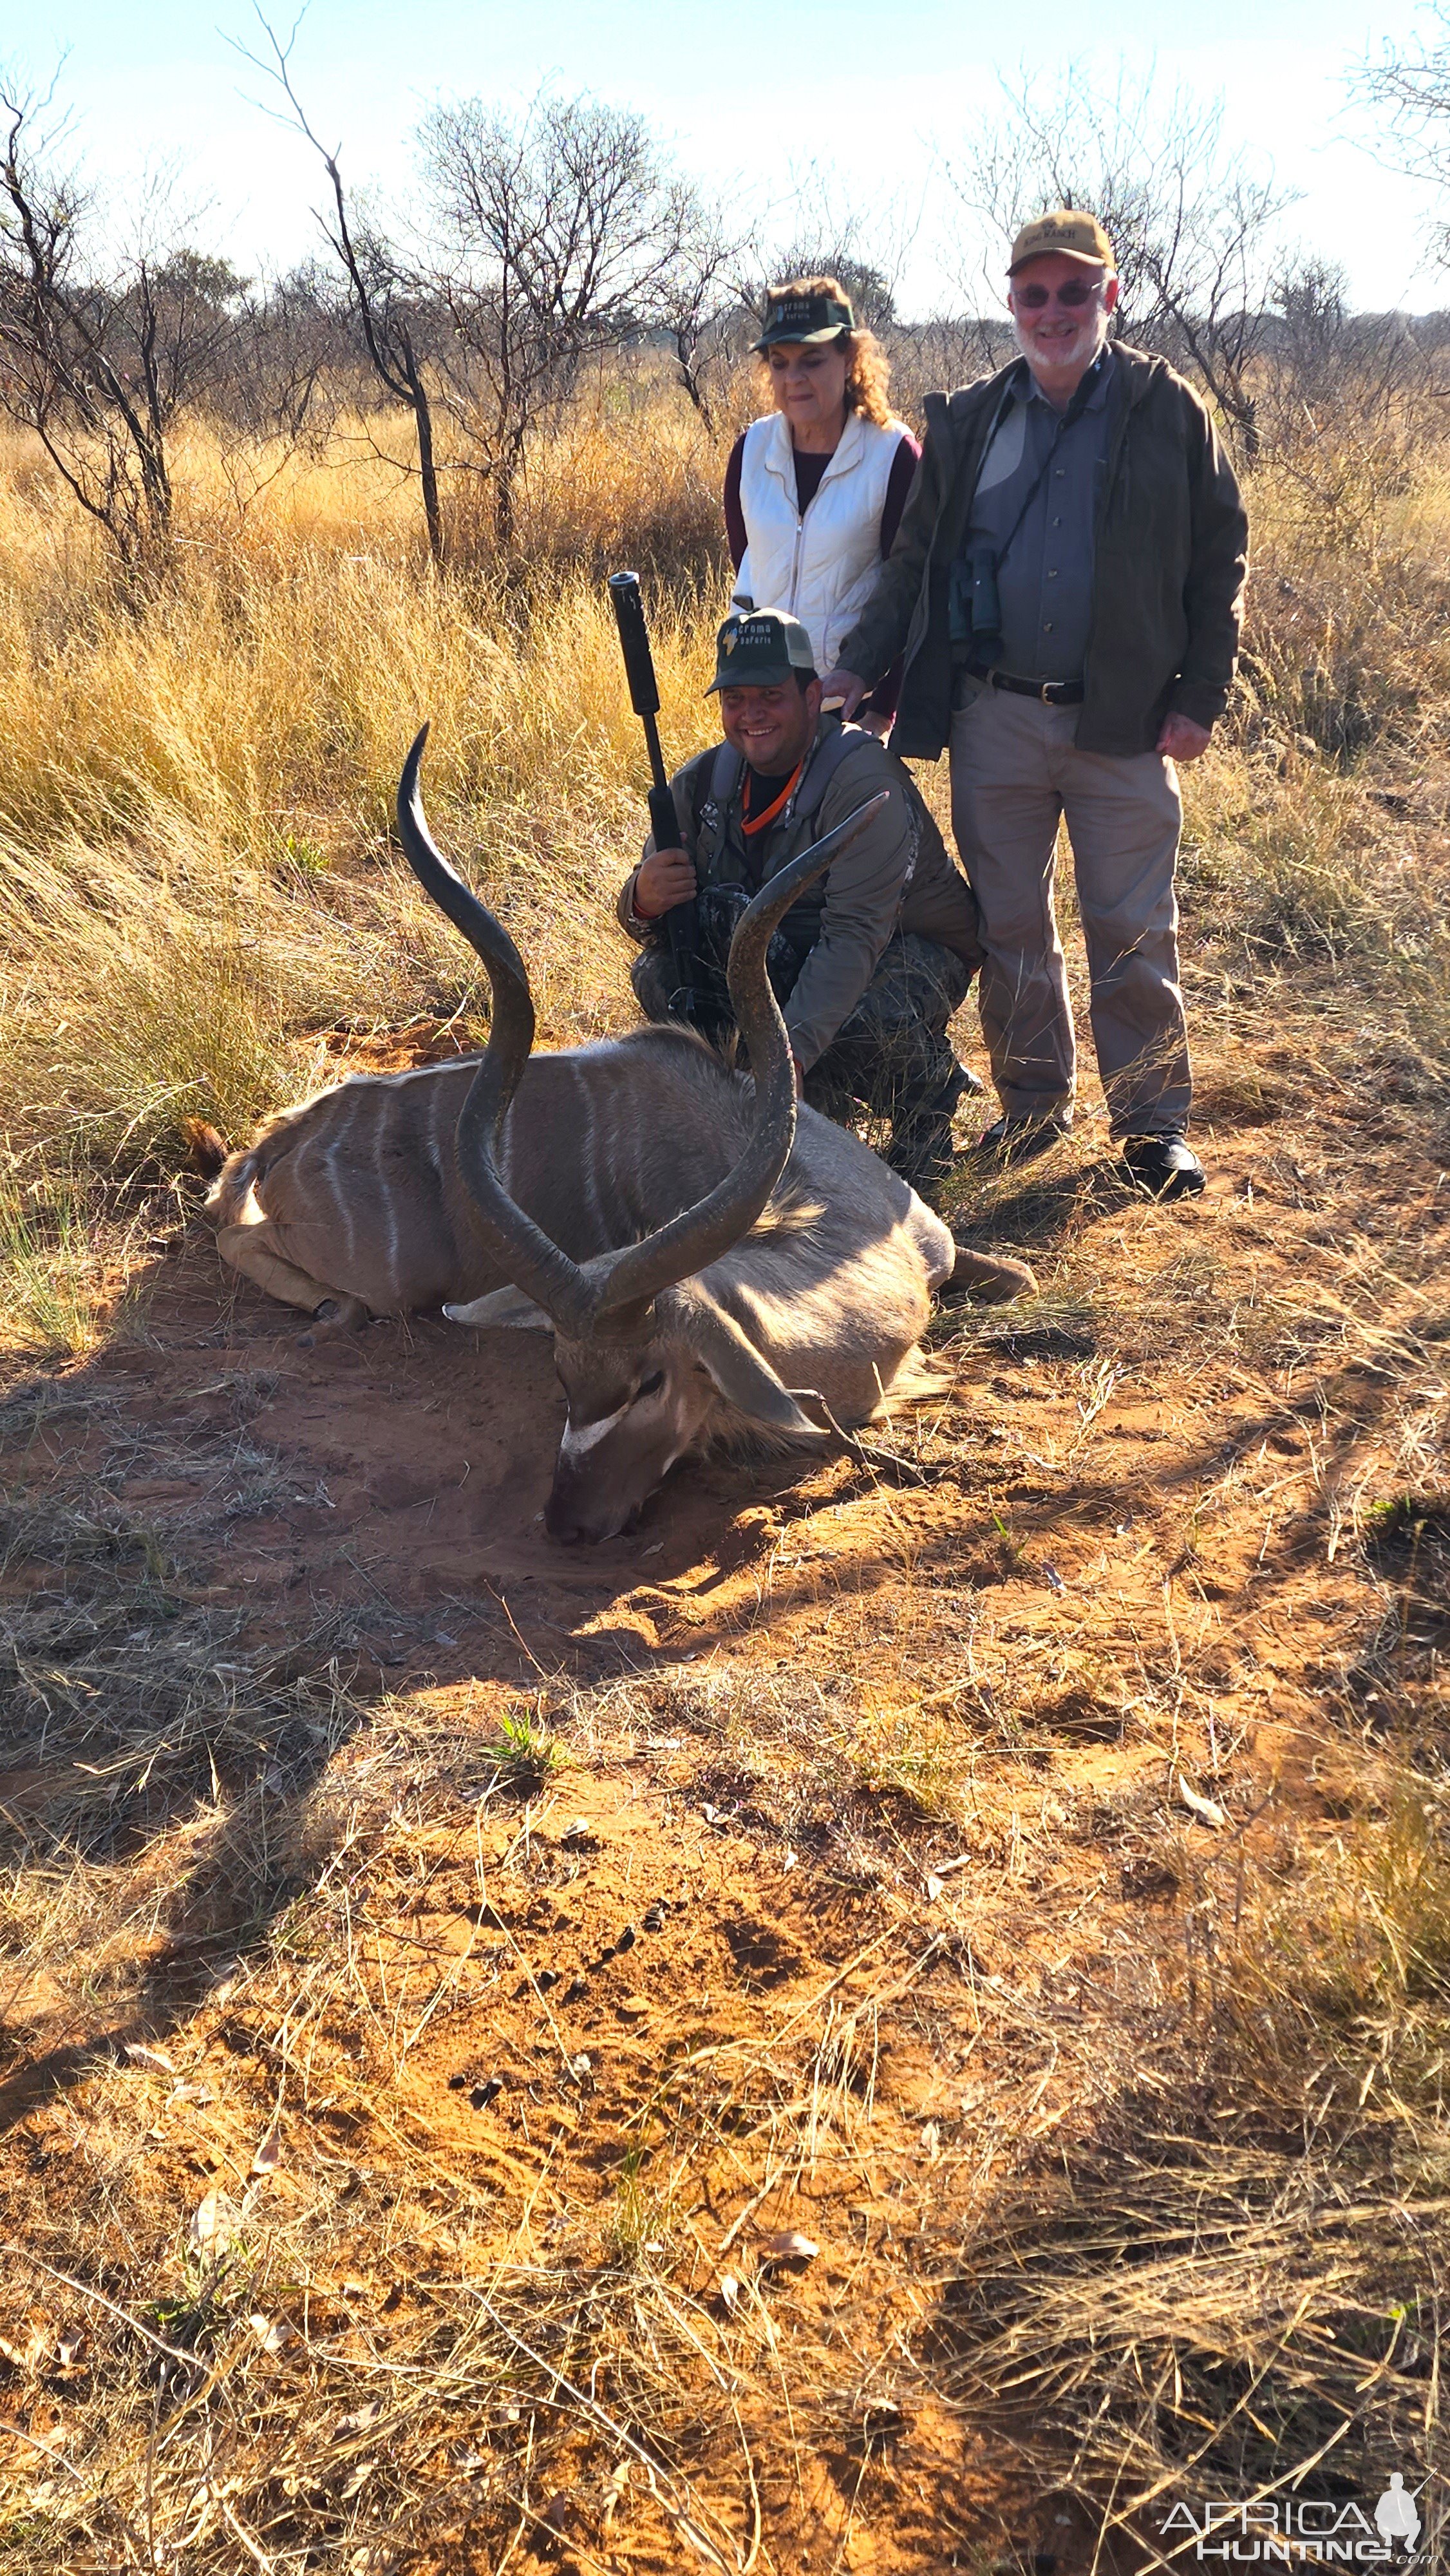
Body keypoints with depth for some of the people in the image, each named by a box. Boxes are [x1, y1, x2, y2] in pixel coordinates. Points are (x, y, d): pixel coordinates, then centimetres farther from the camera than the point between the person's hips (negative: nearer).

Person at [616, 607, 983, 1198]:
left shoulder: (863, 780, -26)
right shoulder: (702, 783, -7)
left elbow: (855, 936, -35)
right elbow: (648, 917, -6)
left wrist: (792, 1050, -48)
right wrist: (643, 901, -33)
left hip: (908, 947, -6)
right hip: (783, 956, 6)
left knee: (859, 1019, -39)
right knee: (660, 977, -17)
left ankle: (928, 1090, 0)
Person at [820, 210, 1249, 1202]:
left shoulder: (1168, 408, 1)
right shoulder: (967, 420, 7)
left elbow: (1220, 558, 3)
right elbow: (916, 559, 11)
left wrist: (1203, 696, -3)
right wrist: (859, 667, -1)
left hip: (1124, 724, -2)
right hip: (995, 719, 3)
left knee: (1135, 933, 1)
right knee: (1010, 929, 9)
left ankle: (1154, 1125, 13)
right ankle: (1031, 1110, 24)